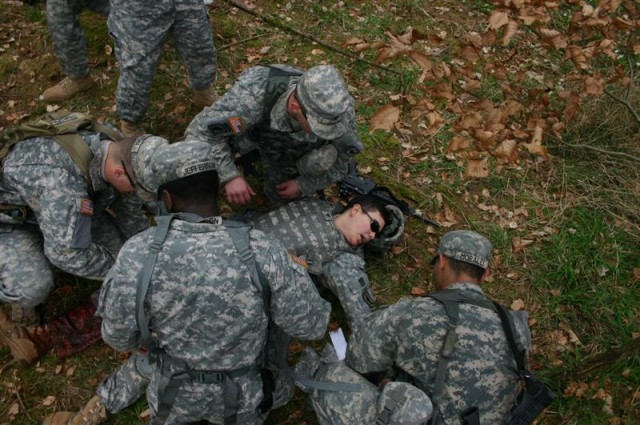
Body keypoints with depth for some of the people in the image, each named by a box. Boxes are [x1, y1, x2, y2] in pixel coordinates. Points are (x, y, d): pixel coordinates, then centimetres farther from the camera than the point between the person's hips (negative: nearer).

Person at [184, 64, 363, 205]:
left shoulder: (338, 108, -41)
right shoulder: (256, 94, -50)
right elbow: (199, 129, -37)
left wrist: (303, 185, -18)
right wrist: (230, 176, -44)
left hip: (291, 150, 1)